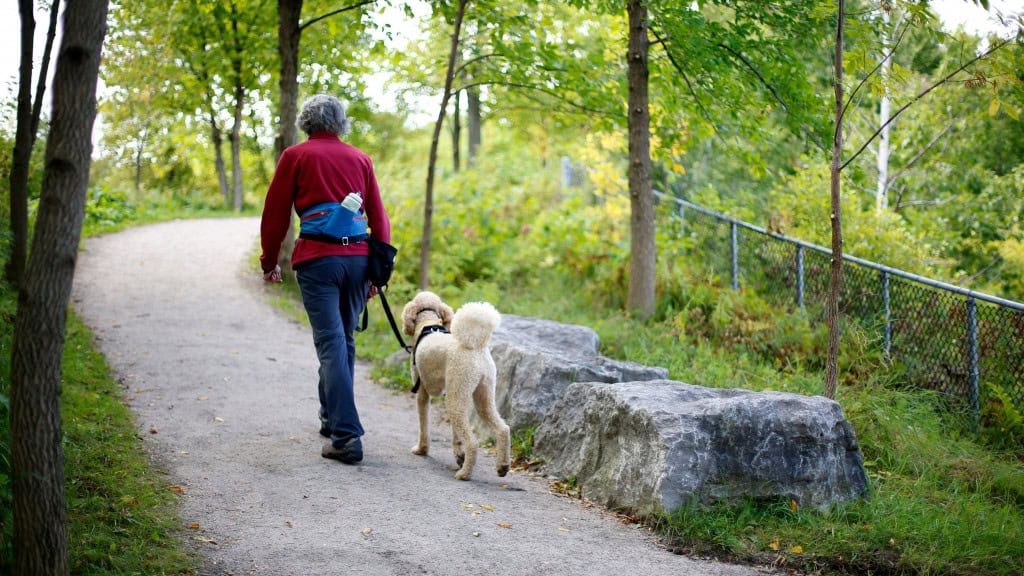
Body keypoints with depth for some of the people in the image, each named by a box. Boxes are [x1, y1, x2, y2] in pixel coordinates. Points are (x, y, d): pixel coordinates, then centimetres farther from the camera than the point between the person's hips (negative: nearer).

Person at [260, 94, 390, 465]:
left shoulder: (296, 156, 5)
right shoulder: (359, 159, 14)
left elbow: (276, 213, 6)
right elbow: (378, 217, 14)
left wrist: (269, 262, 18)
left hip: (317, 259, -4)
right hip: (358, 258, 4)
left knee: (331, 344, -7)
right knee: (344, 340, 18)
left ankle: (347, 436, -16)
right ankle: (332, 417, 32)